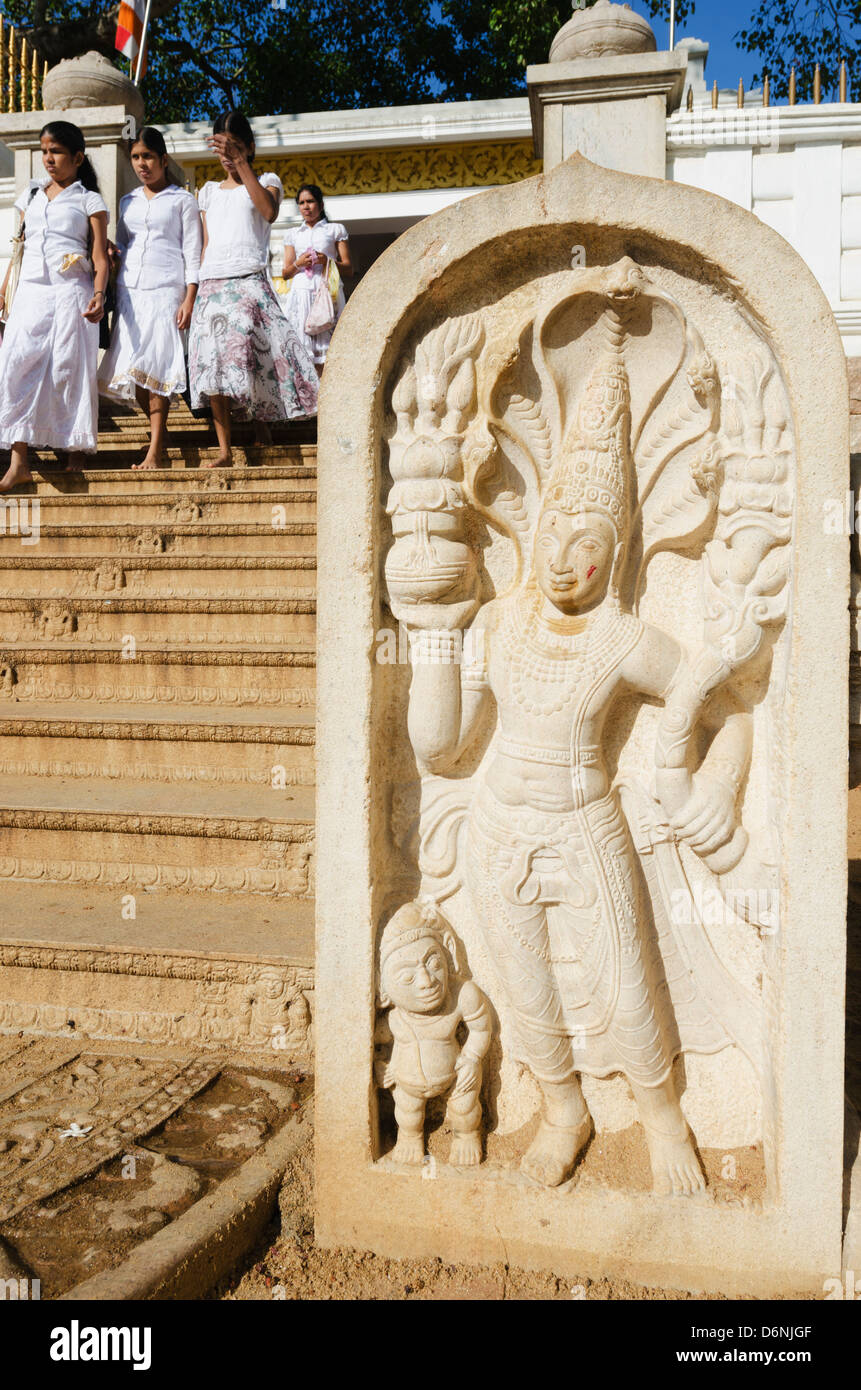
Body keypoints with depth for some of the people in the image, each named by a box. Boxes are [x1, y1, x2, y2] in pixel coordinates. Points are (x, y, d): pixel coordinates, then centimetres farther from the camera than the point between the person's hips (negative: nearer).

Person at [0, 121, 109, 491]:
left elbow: (99, 258, 0)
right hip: (30, 292, 4)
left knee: (69, 370, -5)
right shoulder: (31, 195, 20)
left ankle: (76, 454, 5)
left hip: (71, 294, -4)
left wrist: (98, 295, -16)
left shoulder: (89, 200, 7)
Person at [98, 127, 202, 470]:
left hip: (165, 291, -5)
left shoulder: (182, 200, 6)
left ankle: (155, 451, -12)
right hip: (129, 291, 5)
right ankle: (159, 431, 14)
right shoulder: (128, 202, 19)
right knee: (130, 368, -3)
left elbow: (193, 254, 1)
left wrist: (189, 300, -8)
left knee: (154, 367, -13)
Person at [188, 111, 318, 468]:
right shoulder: (209, 192, 21)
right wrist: (194, 292, 10)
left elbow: (269, 212, -14)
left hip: (249, 282, -3)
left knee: (255, 356, -16)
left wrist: (239, 162, -18)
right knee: (213, 363, -5)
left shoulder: (267, 182, 10)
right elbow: (206, 246, 19)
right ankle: (224, 452, -4)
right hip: (211, 286, 4)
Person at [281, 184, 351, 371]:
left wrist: (328, 261, -9)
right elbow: (286, 273, 17)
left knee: (325, 345, -13)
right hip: (301, 293, 2)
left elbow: (348, 269, 9)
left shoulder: (336, 229, 15)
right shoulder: (293, 234, 22)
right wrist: (299, 263, -3)